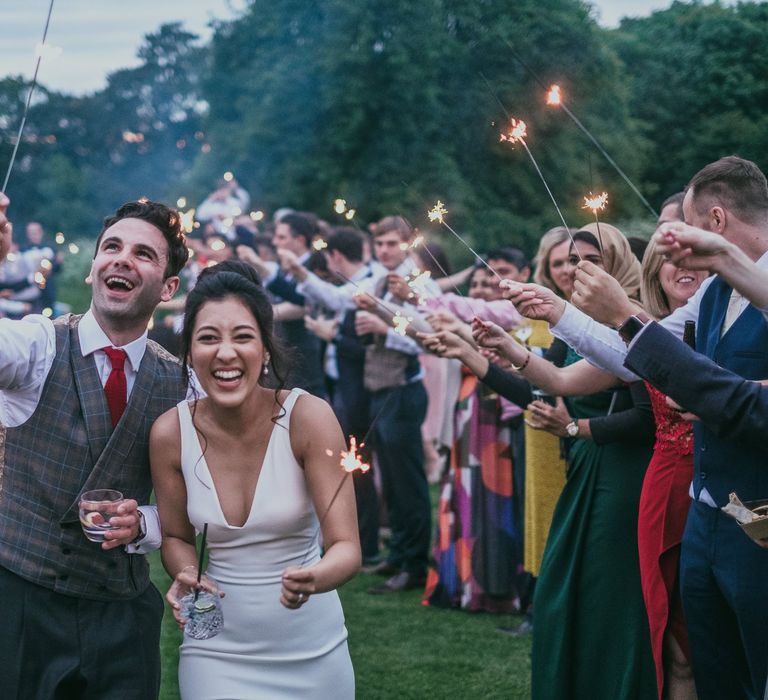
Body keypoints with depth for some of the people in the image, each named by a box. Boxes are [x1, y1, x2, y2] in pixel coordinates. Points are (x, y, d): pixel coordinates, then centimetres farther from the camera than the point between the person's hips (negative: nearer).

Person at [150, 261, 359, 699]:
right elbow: (177, 537, 5)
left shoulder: (309, 417, -18)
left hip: (311, 645, -1)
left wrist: (313, 579, -41)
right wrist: (187, 576, -17)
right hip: (217, 650, 1)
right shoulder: (170, 433, -11)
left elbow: (347, 547, -19)